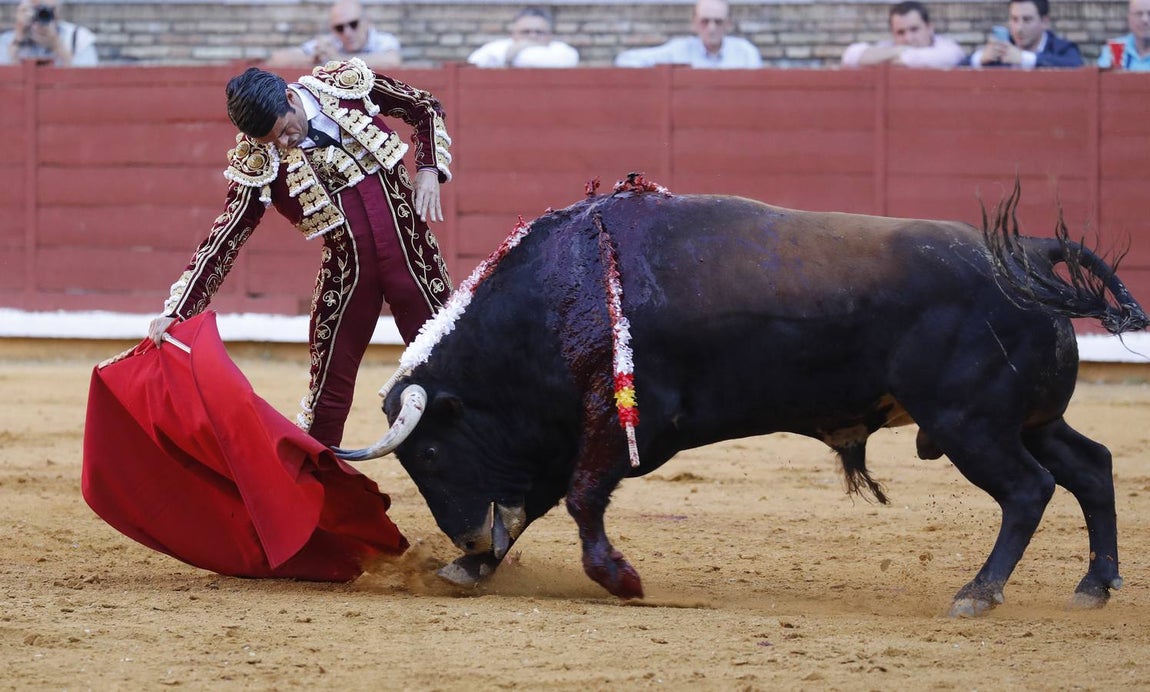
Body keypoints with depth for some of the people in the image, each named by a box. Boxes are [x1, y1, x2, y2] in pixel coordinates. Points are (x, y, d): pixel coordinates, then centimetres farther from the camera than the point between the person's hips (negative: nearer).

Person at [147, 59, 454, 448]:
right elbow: (223, 242, -12)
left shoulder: (349, 84, -7)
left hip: (413, 255, 1)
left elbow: (426, 110, 8)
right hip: (345, 271, -1)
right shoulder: (257, 164, -11)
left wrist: (428, 171, -7)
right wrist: (175, 313, -21)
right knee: (330, 388, 0)